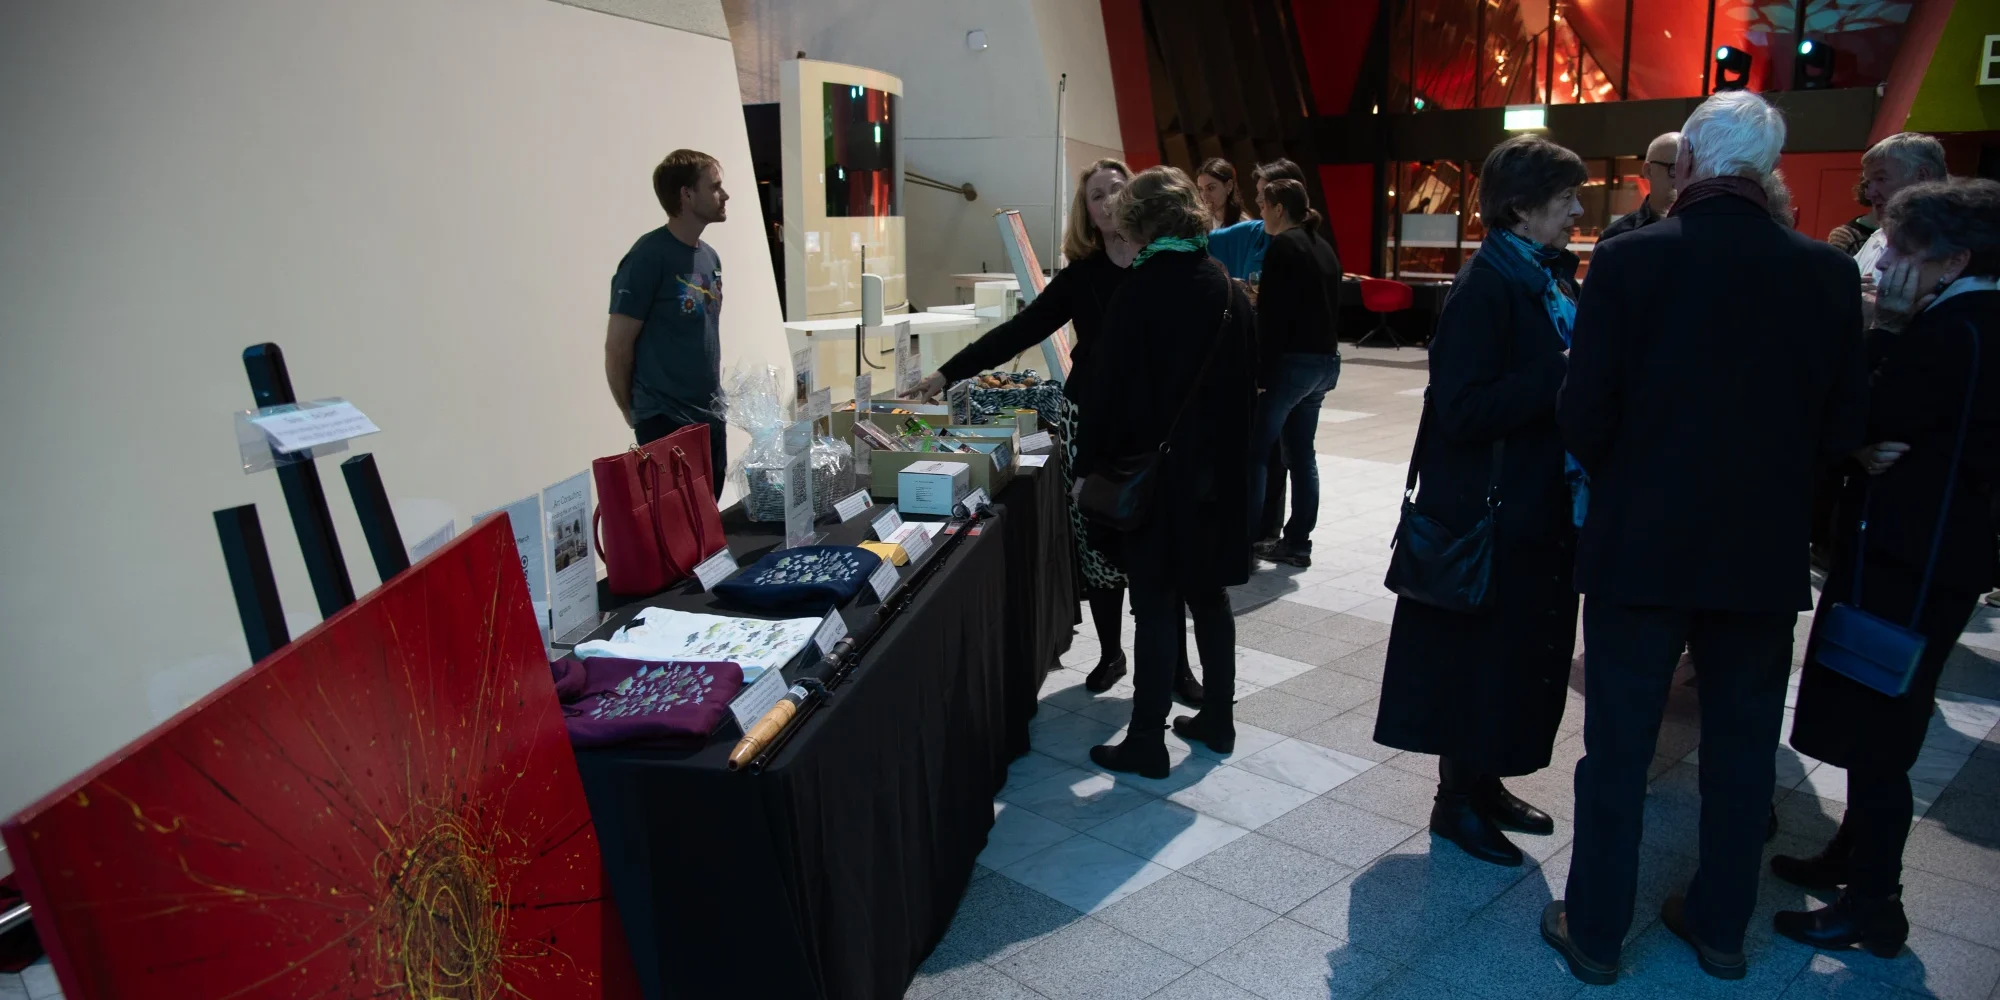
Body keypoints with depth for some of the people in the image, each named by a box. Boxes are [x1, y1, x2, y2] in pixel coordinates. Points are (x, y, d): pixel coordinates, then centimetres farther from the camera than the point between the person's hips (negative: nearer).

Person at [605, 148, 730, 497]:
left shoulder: (710, 257, 8)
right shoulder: (649, 257, -15)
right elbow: (617, 349, -12)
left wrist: (713, 400, 13)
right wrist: (635, 414, -2)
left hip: (712, 418, 7)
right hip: (666, 424, -7)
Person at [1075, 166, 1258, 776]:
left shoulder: (1141, 291, -14)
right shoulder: (1229, 290, 5)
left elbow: (1111, 387, -15)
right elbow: (1247, 380, 11)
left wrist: (1089, 463, -6)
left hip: (1156, 469, -6)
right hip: (1220, 470, 6)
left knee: (1157, 603, -1)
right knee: (1208, 594, 17)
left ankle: (1146, 741, 7)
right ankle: (1217, 719, 29)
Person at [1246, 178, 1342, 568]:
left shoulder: (1283, 246, -11)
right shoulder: (1323, 248, 15)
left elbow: (1273, 317, -17)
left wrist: (1259, 372, -16)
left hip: (1292, 361, -9)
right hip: (1324, 360, 9)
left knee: (1254, 450, -2)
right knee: (1301, 452, 11)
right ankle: (1297, 542, 14)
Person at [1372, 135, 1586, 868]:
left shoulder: (1551, 276, 9)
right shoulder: (1484, 287, -16)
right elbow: (1463, 409, -23)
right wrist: (1561, 378, -23)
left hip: (1540, 500, 8)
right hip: (1489, 506, -8)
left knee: (1526, 649, 16)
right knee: (1480, 653, 4)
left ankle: (1483, 783, 31)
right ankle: (1457, 801, 20)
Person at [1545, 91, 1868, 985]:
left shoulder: (1629, 261, -13)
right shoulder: (1827, 273, -4)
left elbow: (1584, 416, -13)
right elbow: (1843, 428, 1)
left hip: (1642, 543, -3)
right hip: (1765, 551, 3)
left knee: (1618, 743, 9)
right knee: (1742, 745, 17)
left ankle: (1594, 929, 21)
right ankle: (1720, 925, 32)